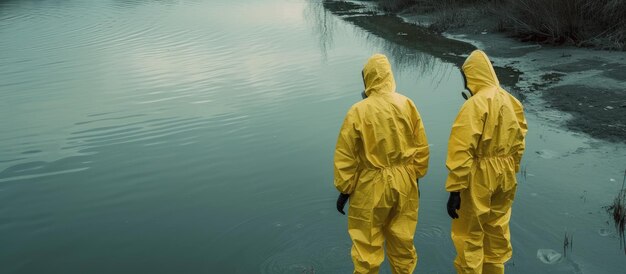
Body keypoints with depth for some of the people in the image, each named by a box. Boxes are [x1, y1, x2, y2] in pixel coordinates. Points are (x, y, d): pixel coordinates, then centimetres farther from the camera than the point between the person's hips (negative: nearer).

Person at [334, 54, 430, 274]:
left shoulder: (358, 111, -16)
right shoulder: (407, 104, -5)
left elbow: (346, 156, -11)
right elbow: (421, 146, 4)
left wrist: (344, 189, 1)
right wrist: (416, 176, 17)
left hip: (371, 187, -4)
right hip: (404, 183, 4)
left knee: (367, 245, 12)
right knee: (402, 240, 21)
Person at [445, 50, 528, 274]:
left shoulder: (475, 104, -20)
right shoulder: (511, 101, 3)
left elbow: (462, 151, -23)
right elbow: (518, 142, 10)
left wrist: (455, 190, -20)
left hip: (479, 179, -8)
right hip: (505, 177, 8)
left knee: (469, 236, 6)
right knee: (498, 230, 22)